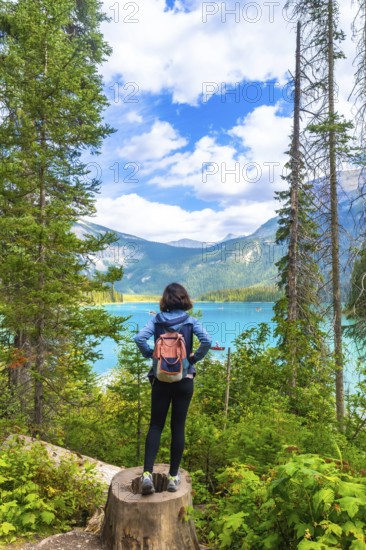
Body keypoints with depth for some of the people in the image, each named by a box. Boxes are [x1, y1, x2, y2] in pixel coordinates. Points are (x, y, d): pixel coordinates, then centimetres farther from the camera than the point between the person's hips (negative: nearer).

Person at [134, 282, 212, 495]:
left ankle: (147, 473, -1)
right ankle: (174, 476, 16)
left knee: (155, 425, 9)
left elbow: (139, 338, -16)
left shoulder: (157, 320, -3)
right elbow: (207, 341, -19)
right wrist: (195, 358, -4)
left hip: (161, 379, 1)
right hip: (184, 379, 0)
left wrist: (150, 354, -1)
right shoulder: (190, 321, -5)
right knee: (178, 426, 8)